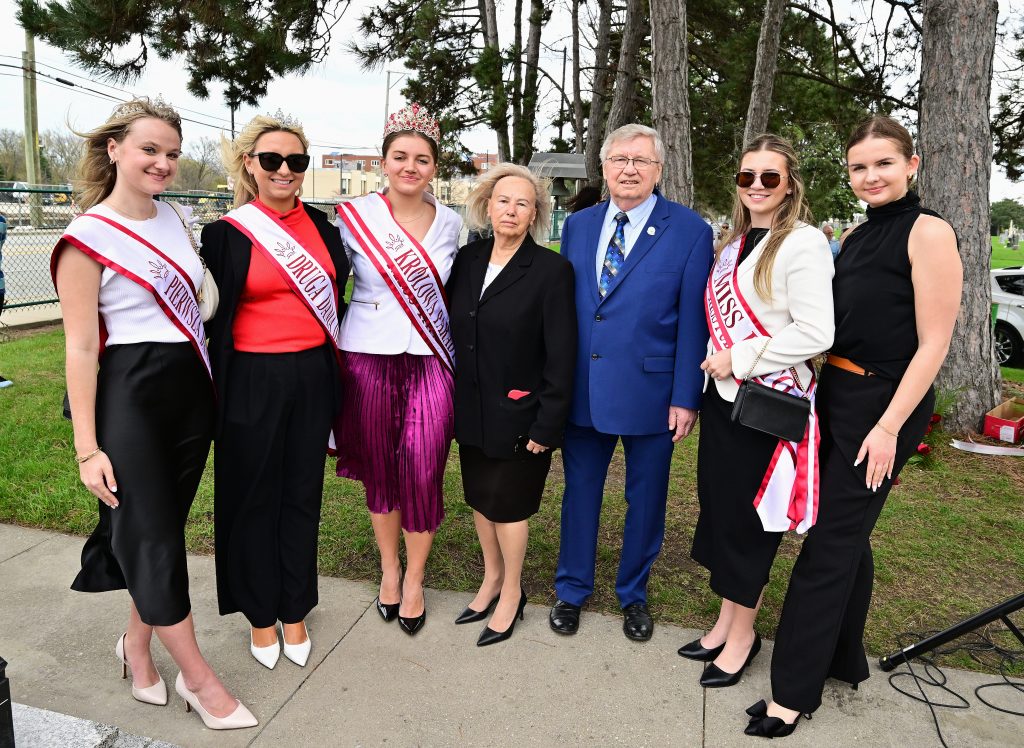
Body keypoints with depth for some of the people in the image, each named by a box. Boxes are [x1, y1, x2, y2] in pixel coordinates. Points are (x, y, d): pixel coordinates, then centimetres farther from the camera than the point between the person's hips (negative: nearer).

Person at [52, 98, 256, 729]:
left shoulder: (173, 219, 10)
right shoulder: (86, 237, -9)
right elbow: (81, 347, -12)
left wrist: (207, 380, 18)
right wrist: (87, 448, -14)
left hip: (190, 390, 6)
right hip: (128, 397, -6)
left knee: (163, 526, 14)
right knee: (152, 536, 2)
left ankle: (137, 644, 35)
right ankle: (198, 678, 16)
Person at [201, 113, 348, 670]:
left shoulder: (321, 227, 7)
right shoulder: (227, 233, -5)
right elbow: (212, 316, -3)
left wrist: (334, 372, 10)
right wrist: (213, 394, -6)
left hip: (312, 377, 4)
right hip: (252, 381, -3)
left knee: (302, 495, 12)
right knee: (254, 498, 10)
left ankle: (294, 611, 29)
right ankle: (260, 615, 29)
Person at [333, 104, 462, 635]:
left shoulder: (450, 224, 5)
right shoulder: (353, 217, -2)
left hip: (429, 359, 1)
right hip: (368, 358, -1)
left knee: (423, 473, -3)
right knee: (379, 470, 10)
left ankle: (414, 580, 19)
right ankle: (389, 569, 32)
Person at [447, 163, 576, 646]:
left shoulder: (552, 269, -12)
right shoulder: (467, 259, 3)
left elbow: (561, 354, -13)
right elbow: (452, 330, 7)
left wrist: (547, 424, -15)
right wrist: (450, 399, 4)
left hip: (518, 413, -5)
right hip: (471, 408, 5)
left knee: (508, 502, 8)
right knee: (480, 497, 18)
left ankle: (512, 592, 31)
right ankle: (491, 579, 39)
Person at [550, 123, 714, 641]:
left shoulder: (689, 231, -5)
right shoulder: (577, 225, 7)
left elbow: (692, 320, -6)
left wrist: (686, 396, -9)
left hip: (650, 390, -2)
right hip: (581, 386, 3)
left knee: (645, 498, 12)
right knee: (580, 491, 14)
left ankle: (633, 594, 35)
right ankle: (572, 590, 34)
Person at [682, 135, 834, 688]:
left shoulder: (802, 244, -12)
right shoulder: (733, 243, 12)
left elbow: (816, 333, -19)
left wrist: (740, 360, -16)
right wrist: (713, 363, 8)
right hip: (722, 395, 7)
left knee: (746, 518, 5)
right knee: (717, 507, 14)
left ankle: (743, 633, 26)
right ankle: (726, 620, 33)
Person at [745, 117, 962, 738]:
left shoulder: (928, 232, -11)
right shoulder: (856, 238, 12)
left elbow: (934, 342, -15)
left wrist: (888, 428, -18)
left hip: (884, 406, -7)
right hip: (836, 395, 7)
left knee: (828, 544, -2)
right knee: (848, 535, 17)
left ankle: (794, 691, 11)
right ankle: (844, 658, 35)